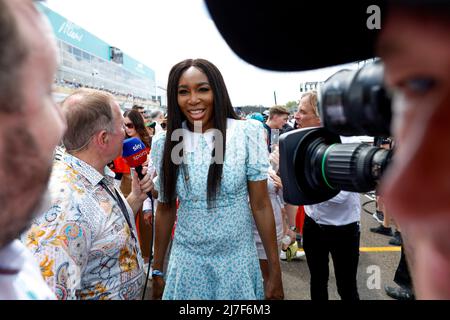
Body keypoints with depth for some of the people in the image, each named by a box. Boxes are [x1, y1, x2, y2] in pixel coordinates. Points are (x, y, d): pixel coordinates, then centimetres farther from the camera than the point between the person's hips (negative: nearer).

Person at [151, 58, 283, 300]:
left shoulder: (247, 134, -11)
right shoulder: (164, 143, -4)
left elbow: (260, 205, -7)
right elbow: (165, 208, 4)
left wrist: (275, 272, -5)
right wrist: (157, 269, 8)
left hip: (238, 260, -1)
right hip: (186, 262, 2)